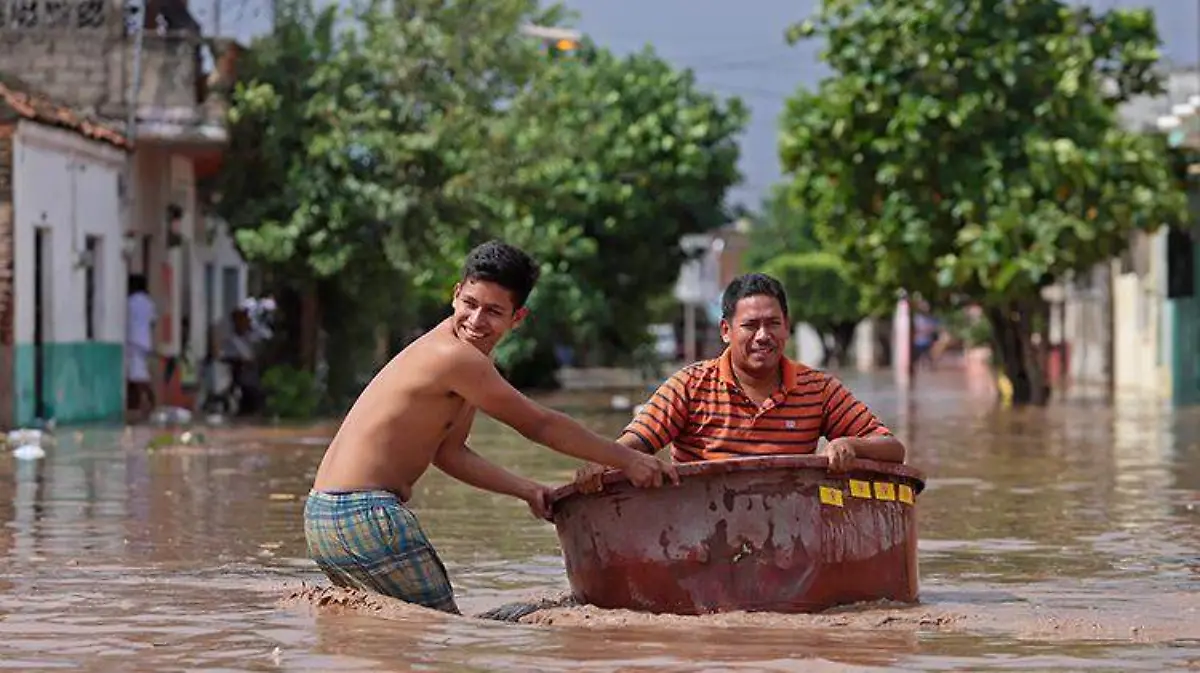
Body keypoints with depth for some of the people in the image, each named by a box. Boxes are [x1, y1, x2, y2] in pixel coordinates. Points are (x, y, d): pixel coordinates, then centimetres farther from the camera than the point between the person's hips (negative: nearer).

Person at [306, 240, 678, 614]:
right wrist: (628, 460, -3)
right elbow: (539, 425, -10)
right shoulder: (457, 358, -17)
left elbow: (449, 453, 19)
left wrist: (526, 490, 10)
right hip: (362, 514, -10)